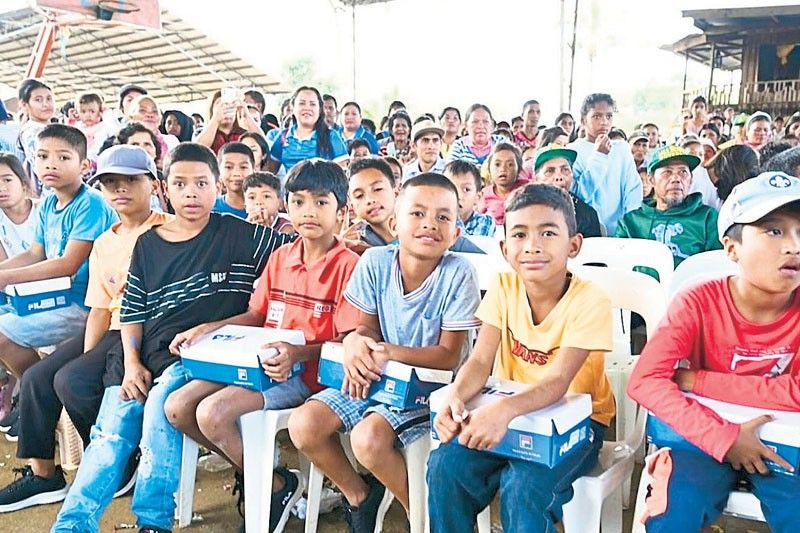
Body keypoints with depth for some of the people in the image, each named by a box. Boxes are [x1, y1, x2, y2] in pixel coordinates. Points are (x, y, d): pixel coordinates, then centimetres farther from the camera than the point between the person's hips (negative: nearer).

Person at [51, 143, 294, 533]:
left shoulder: (239, 234, 2)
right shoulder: (148, 244, 13)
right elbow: (132, 311, 12)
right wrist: (131, 362, 0)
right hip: (147, 353, 5)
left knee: (162, 399, -29)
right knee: (111, 432, -8)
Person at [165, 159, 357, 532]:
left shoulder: (348, 265, -11)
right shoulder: (280, 257, 11)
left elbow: (346, 341, -14)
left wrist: (298, 353, -29)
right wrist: (205, 329, 7)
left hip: (307, 371, -7)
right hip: (260, 361, 8)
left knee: (213, 413, -24)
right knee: (177, 407, -4)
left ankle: (276, 484, 2)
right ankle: (248, 465, 18)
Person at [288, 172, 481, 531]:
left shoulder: (457, 273, -18)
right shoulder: (375, 262, -7)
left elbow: (449, 356, -15)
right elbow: (368, 327, 3)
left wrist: (389, 351, -28)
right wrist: (355, 342, -21)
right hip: (374, 379, 5)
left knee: (369, 438, -30)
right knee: (303, 425, -13)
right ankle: (358, 494, 15)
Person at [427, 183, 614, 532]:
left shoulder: (590, 301, -19)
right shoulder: (503, 286, -6)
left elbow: (558, 382, -28)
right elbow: (480, 362, -11)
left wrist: (504, 409, -46)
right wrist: (455, 397, -32)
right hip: (509, 414, 4)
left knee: (524, 486, -30)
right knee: (445, 464, -17)